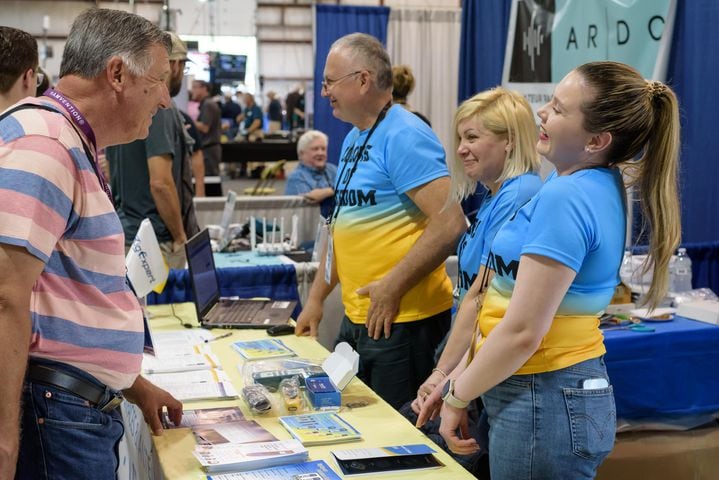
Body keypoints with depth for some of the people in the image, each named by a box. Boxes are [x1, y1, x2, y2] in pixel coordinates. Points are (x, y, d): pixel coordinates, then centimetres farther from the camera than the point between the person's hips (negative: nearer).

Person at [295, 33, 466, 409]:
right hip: (356, 318, 9)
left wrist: (393, 287, -21)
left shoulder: (404, 136, -15)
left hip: (401, 319, -9)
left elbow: (450, 223, -24)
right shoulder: (353, 139, 14)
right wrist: (316, 298, 17)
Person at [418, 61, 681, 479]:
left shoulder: (565, 197, -23)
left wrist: (457, 398, -9)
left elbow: (522, 332, -23)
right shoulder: (599, 186, 7)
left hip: (543, 404, -9)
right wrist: (459, 379, 11)